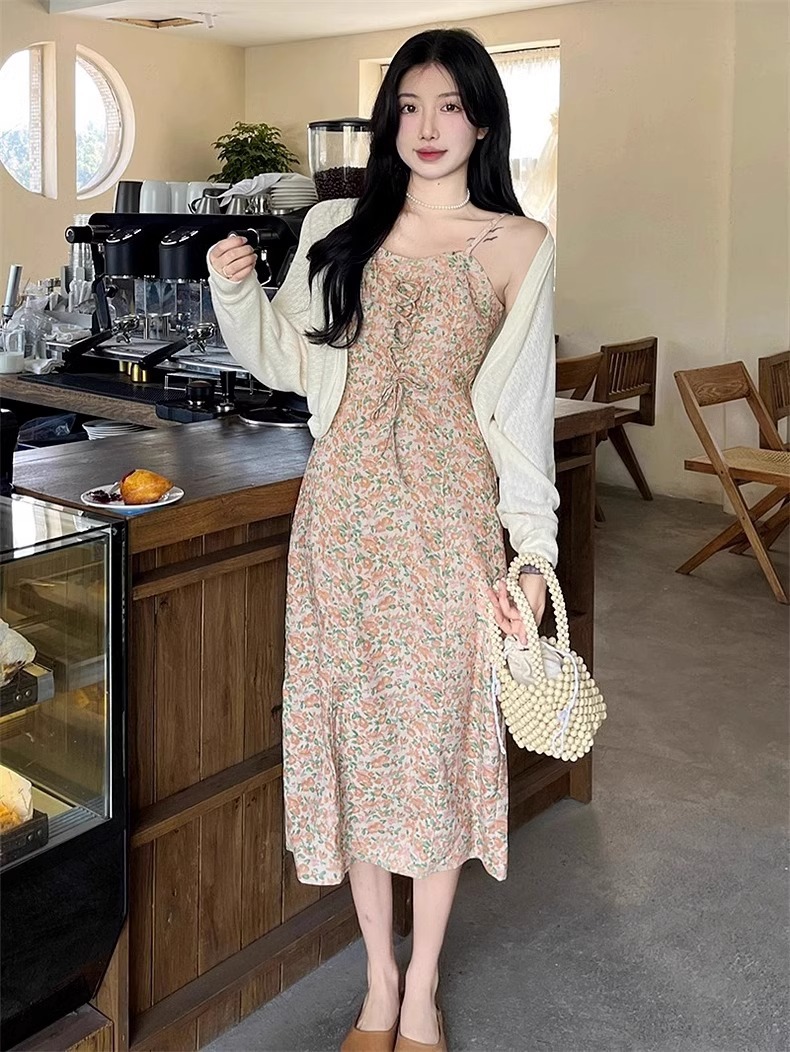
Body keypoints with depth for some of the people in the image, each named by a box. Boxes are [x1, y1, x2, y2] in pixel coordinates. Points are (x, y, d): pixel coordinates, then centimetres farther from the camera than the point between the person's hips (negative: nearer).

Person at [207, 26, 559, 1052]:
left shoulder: (518, 245, 2)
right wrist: (235, 289, -3)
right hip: (343, 507, 2)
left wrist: (534, 547, -7)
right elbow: (286, 360, 15)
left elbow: (519, 407, -1)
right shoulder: (337, 228, 9)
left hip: (448, 515, -2)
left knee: (437, 730, 5)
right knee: (353, 731, 8)